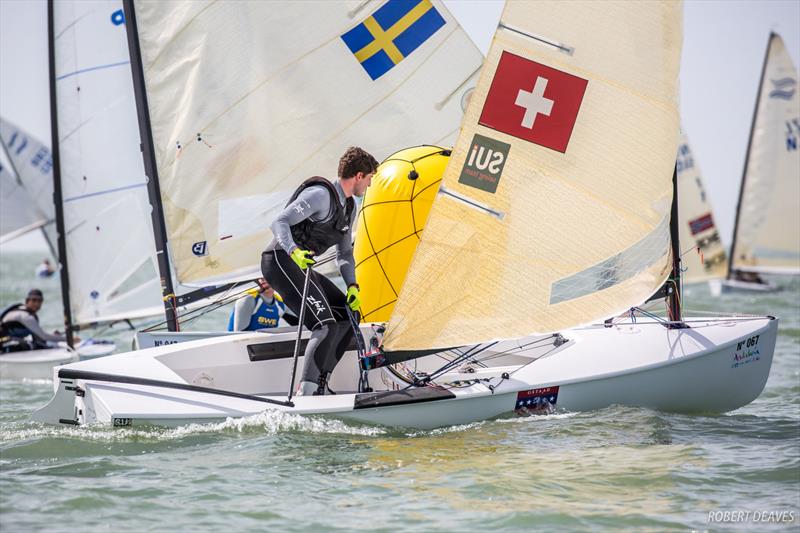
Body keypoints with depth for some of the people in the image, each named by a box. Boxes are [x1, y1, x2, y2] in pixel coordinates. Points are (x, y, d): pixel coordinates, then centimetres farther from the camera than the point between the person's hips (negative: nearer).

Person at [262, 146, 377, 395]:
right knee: (326, 325, -21)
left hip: (302, 265, 10)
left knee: (349, 315, 8)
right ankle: (306, 394, -23)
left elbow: (345, 252, 23)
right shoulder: (321, 195, -14)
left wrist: (352, 286, 8)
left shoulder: (349, 207, 16)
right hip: (280, 260, -10)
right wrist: (294, 251, -38)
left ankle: (318, 384, 7)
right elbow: (279, 222, -21)